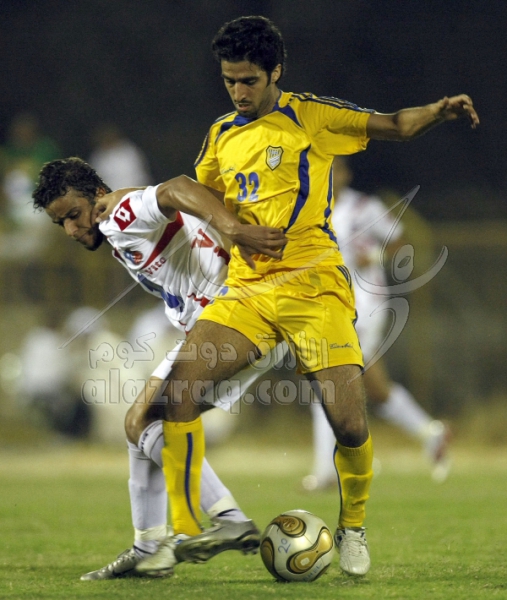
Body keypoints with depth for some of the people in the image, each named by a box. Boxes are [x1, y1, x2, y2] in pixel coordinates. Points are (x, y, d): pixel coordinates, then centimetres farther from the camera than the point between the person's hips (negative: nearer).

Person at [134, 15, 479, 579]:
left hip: (314, 288, -4)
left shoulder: (309, 115, 2)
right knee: (178, 383, -18)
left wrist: (439, 110, -16)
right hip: (247, 291, 4)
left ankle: (352, 526, 17)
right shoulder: (221, 136, 15)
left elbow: (393, 126, 1)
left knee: (349, 424, -14)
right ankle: (183, 532, -7)